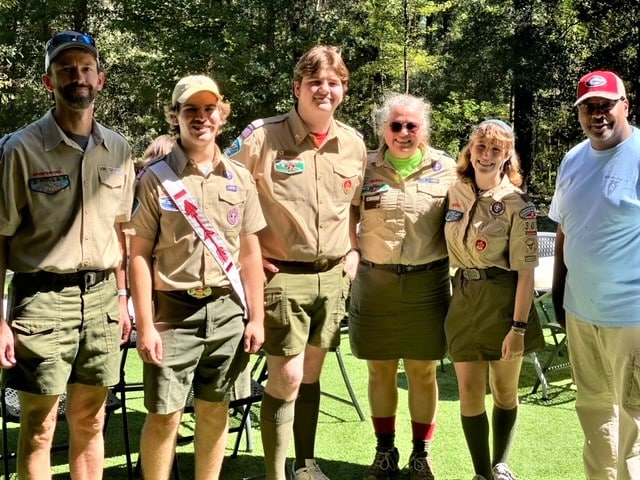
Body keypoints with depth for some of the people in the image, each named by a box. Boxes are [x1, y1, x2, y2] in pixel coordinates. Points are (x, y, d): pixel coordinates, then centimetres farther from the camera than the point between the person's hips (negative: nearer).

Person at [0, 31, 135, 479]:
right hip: (43, 297, -4)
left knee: (90, 422, 14)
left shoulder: (118, 149, 7)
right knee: (38, 429, 4)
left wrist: (122, 296, 12)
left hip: (101, 296, 4)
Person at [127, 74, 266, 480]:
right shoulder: (156, 179, -2)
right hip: (174, 311, -3)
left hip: (227, 309, 3)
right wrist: (145, 326, -9)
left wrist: (256, 318, 8)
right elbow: (140, 255, -4)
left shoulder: (240, 178, 8)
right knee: (165, 415, 0)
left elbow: (250, 252, 11)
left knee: (215, 409, 12)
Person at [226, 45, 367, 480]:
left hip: (333, 276, 5)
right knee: (286, 378, -5)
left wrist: (353, 251, 10)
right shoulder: (262, 137, -10)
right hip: (283, 276, -5)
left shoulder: (353, 144, 5)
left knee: (311, 375, 15)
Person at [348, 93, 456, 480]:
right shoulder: (364, 168, 1)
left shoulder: (446, 169, 1)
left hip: (426, 283, 0)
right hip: (375, 282, 1)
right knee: (381, 371, 10)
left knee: (423, 372, 8)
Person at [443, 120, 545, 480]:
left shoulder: (518, 204, -11)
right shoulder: (455, 192, 3)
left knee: (505, 391, 11)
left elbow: (525, 271, -13)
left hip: (503, 300, -3)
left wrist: (519, 326, -17)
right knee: (470, 391, 2)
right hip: (465, 298, 4)